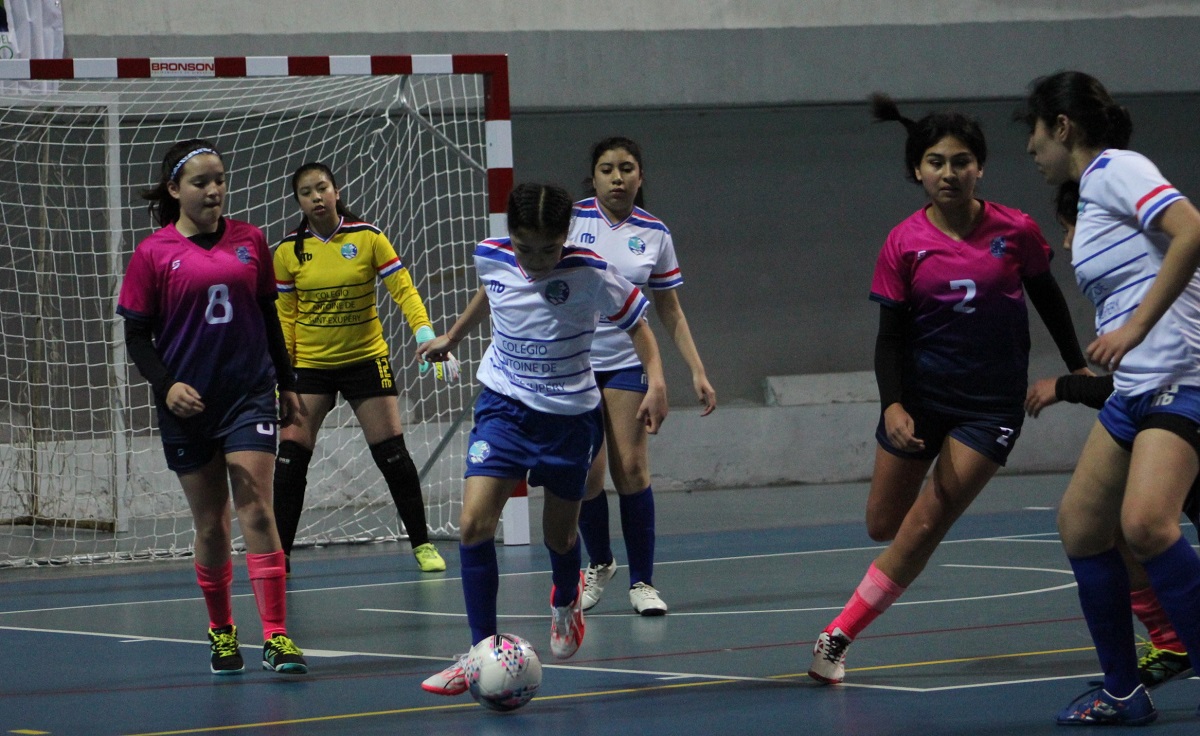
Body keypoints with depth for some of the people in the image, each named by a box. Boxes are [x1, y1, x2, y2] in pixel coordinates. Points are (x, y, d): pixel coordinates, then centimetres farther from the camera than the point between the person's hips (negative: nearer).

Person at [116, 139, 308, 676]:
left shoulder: (250, 241, 5)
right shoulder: (153, 254, -3)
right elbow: (137, 335, -1)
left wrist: (287, 383, 16)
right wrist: (165, 384, -17)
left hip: (250, 394, 1)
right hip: (188, 405, -1)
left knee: (256, 511, -11)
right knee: (210, 524, 6)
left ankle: (276, 638, -15)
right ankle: (221, 633, 24)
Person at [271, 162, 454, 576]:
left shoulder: (367, 237, -7)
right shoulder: (288, 252, -3)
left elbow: (403, 290, -9)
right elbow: (285, 316, 4)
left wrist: (427, 338, -22)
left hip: (365, 359, -1)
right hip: (309, 366, 1)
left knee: (393, 455, -2)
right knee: (291, 459, -7)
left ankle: (422, 545, 11)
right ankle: (279, 554, 1)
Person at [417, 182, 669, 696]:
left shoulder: (589, 274, -20)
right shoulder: (490, 258, -9)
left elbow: (636, 320, -6)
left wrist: (656, 382, -17)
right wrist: (452, 337, 28)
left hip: (570, 413, -2)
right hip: (504, 404, 2)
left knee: (559, 534, 11)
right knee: (474, 523, -16)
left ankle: (566, 600, 49)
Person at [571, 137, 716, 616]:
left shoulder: (654, 234, 2)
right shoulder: (570, 219, -3)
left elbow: (669, 311, 10)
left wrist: (696, 371, 4)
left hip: (626, 362, 1)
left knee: (630, 469, -10)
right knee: (587, 474, -5)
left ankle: (642, 581, 0)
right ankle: (599, 564, 21)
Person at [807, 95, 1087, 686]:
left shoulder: (1016, 231, -7)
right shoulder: (903, 244, -7)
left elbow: (1048, 297, 10)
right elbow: (891, 334, -4)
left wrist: (1078, 367, 16)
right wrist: (892, 404, -19)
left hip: (993, 402, -2)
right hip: (921, 393, 2)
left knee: (924, 528, -10)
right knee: (883, 526, 5)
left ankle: (838, 636, -4)